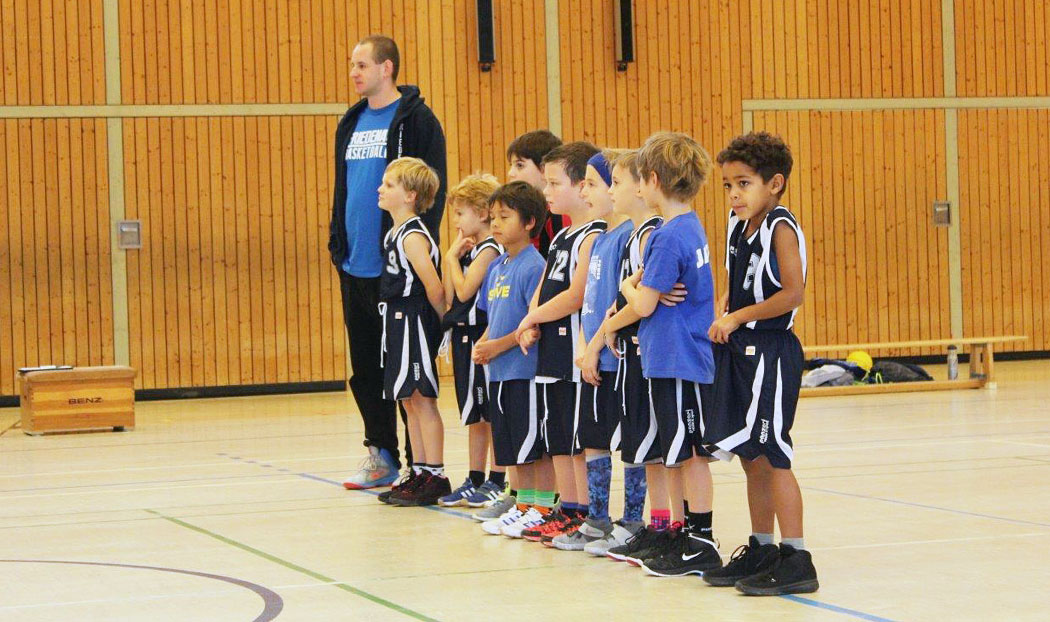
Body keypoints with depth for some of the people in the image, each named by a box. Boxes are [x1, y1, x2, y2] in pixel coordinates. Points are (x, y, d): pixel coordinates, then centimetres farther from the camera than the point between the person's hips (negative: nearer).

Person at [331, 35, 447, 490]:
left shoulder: (415, 120, -7)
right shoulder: (352, 123, 15)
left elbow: (433, 191, -11)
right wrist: (338, 244, 13)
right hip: (355, 266, 7)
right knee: (365, 366, 11)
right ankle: (381, 454, 20)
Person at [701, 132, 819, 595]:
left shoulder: (780, 228, -13)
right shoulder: (738, 225, 12)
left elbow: (793, 293, -21)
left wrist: (738, 317, -15)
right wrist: (722, 316, 2)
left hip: (771, 351, -9)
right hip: (740, 350, 9)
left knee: (771, 456, -9)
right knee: (750, 458, 14)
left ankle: (796, 560, -6)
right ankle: (761, 549, 24)